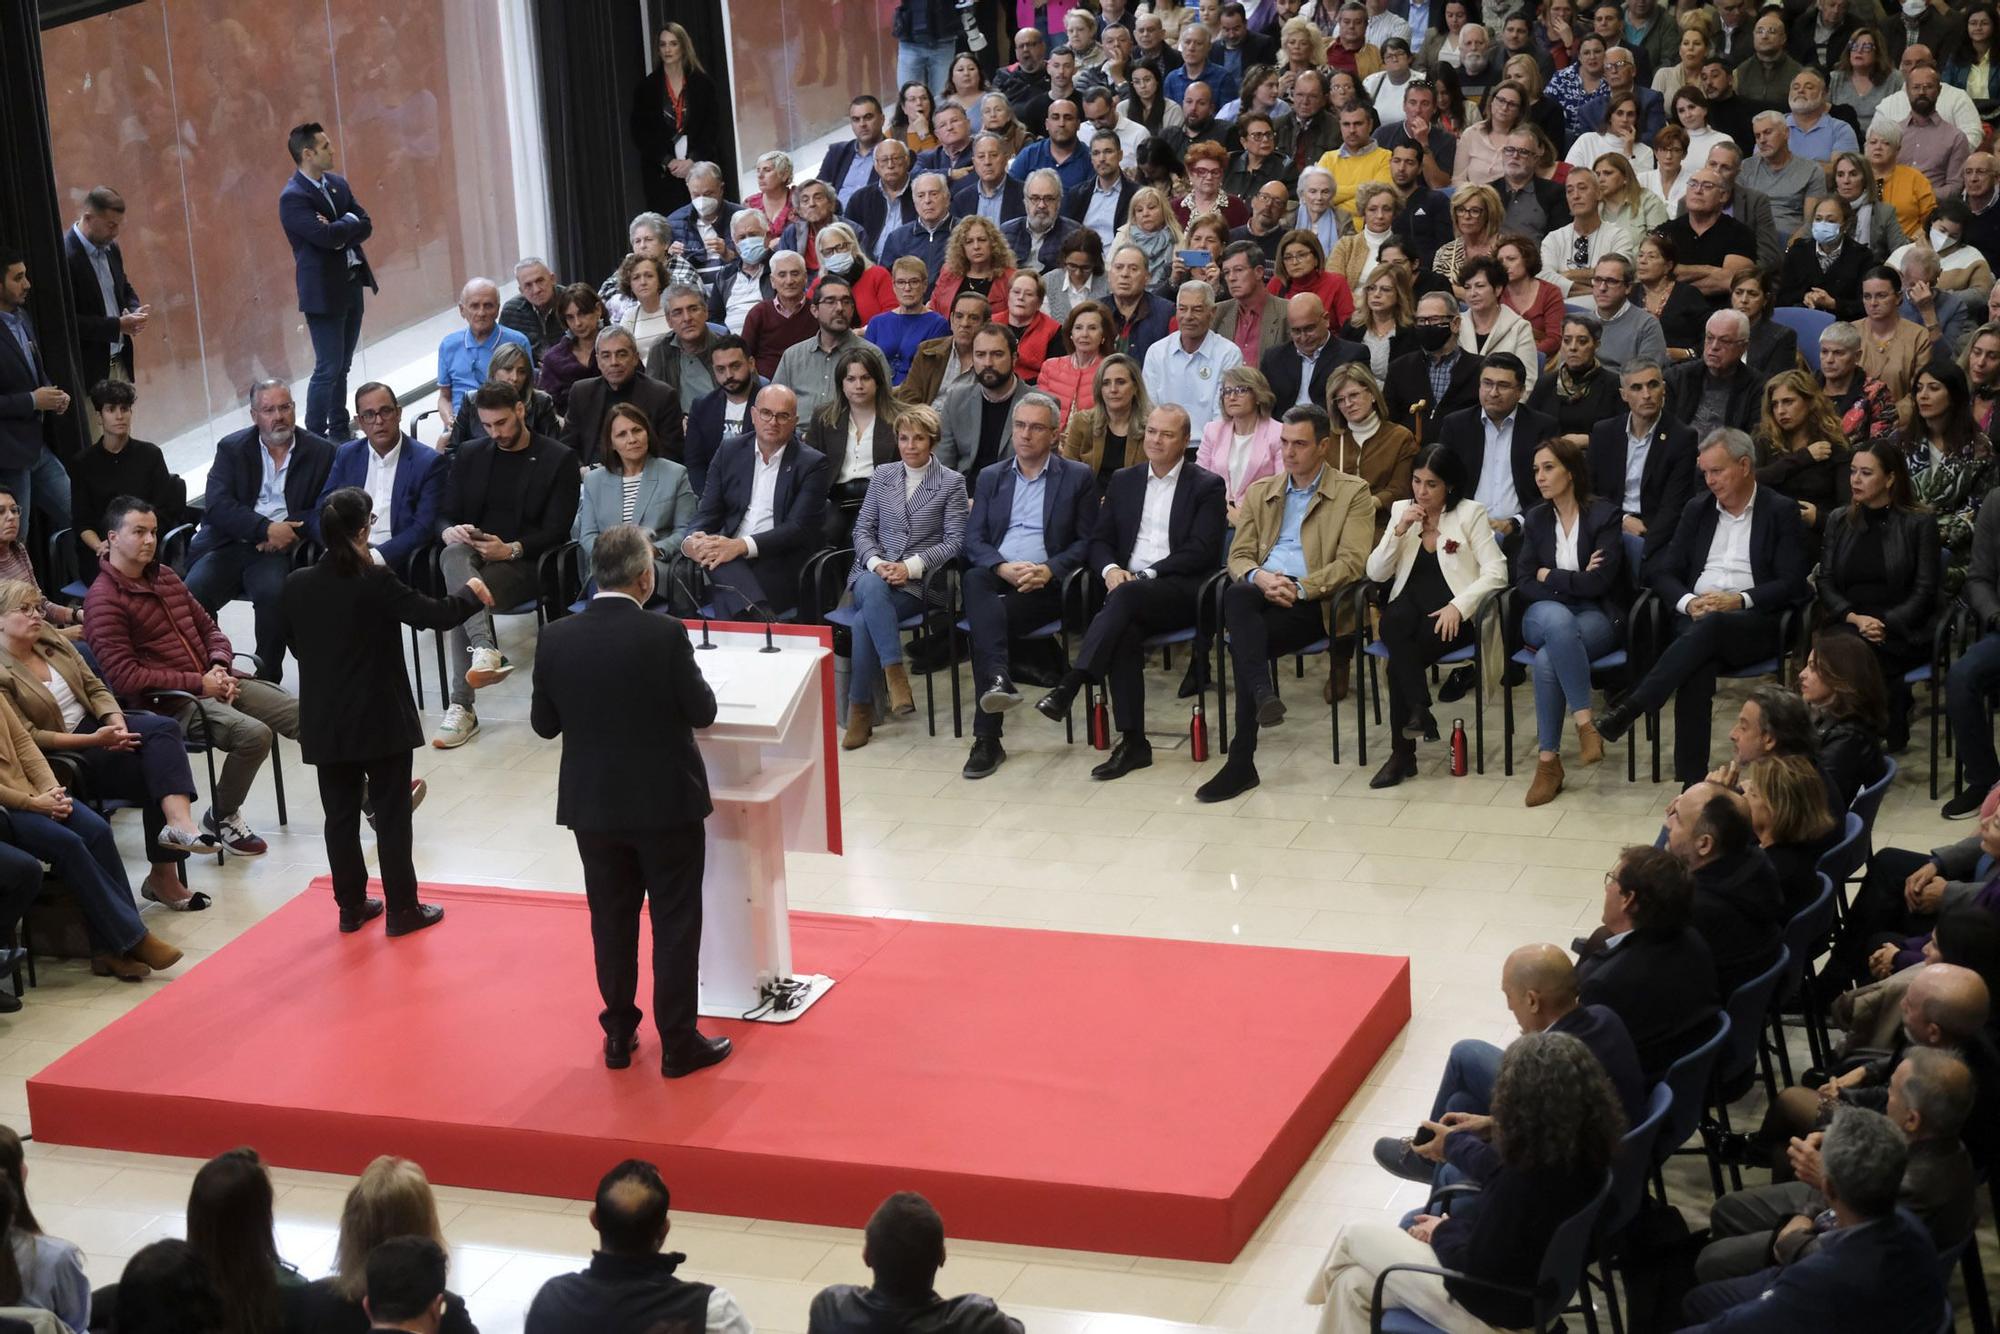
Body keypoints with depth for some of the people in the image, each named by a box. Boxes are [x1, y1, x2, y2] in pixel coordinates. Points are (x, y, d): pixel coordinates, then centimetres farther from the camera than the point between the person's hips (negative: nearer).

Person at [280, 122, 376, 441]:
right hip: (324, 291, -8)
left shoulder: (338, 183, 9)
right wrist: (350, 222, -8)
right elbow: (325, 236, -26)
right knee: (328, 369, -7)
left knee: (341, 366, 14)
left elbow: (365, 225, 2)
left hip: (352, 284, 8)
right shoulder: (293, 197, -16)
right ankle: (314, 438, 0)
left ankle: (339, 433, 23)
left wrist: (339, 230, -16)